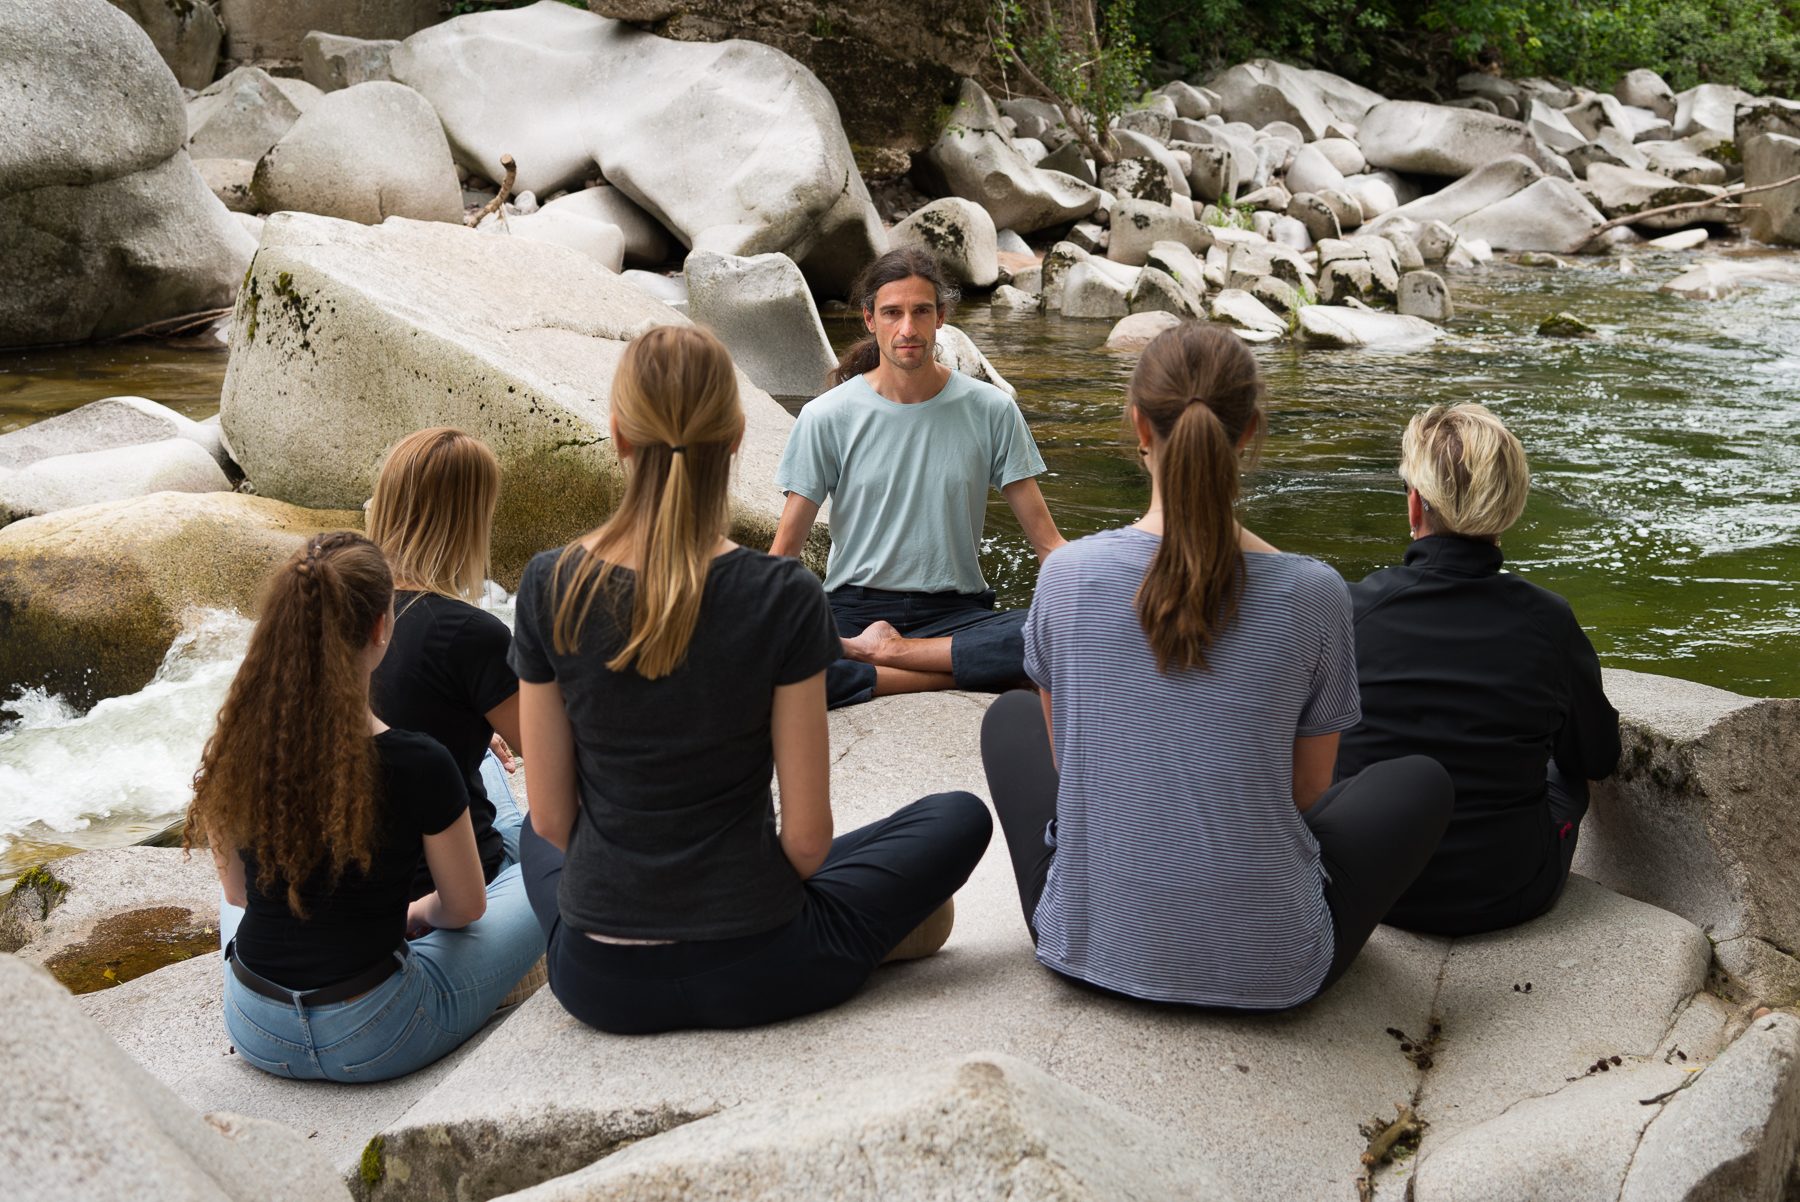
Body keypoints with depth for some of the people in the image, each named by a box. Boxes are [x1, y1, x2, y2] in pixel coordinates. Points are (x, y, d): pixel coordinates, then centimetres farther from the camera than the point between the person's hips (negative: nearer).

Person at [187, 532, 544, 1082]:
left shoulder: (230, 755, -11)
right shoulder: (419, 766, -23)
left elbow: (240, 890, 7)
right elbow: (465, 908, -6)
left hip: (255, 1035, 5)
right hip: (375, 1041, -4)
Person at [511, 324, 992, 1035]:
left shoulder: (549, 588, -10)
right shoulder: (784, 598, -17)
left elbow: (551, 816, -2)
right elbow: (807, 833, -11)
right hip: (754, 974, -2)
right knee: (961, 817, 19)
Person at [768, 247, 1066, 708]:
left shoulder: (991, 411, 1)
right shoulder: (826, 418, -1)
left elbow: (1047, 541, 2)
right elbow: (783, 553, 0)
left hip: (957, 612, 1)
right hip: (853, 610, -1)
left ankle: (885, 651, -20)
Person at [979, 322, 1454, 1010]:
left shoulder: (1066, 574, -13)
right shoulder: (1313, 594, -15)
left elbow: (1067, 760, 3)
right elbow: (1307, 793, -1)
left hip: (1087, 946, 1)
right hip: (1266, 972, -1)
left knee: (1008, 716, 28)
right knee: (1421, 780, 25)